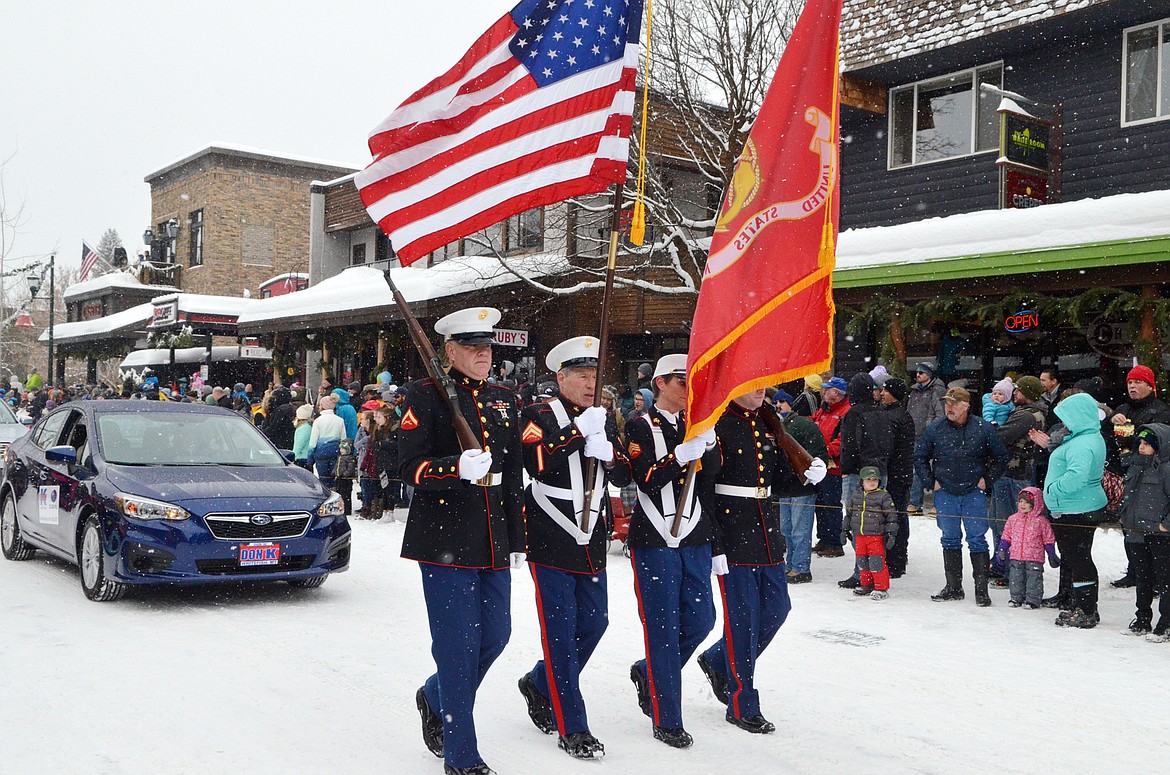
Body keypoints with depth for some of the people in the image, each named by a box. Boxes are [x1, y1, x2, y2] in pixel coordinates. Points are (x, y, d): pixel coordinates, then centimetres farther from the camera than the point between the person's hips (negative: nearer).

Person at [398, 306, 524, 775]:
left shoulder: (503, 401, 15)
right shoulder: (426, 395, -4)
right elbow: (409, 466, -10)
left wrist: (517, 541, 16)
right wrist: (458, 468, -28)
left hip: (493, 542, 7)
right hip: (445, 539, -6)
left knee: (496, 635, 11)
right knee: (457, 644, -2)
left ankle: (435, 698, 38)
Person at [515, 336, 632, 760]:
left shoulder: (602, 423, 13)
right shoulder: (538, 416, -5)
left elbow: (624, 476, 8)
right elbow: (535, 462, -21)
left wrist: (607, 453, -12)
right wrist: (578, 431, -25)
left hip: (591, 543, 7)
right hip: (551, 544, -6)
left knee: (594, 623, 12)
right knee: (561, 632, -4)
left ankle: (539, 684, 35)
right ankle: (573, 729, 6)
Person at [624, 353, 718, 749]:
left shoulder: (696, 425, 13)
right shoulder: (640, 427, -3)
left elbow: (708, 482, 3)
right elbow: (647, 480, -16)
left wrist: (708, 443, -12)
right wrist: (683, 453, -25)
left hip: (695, 538, 6)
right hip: (654, 539, -6)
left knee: (700, 619, 7)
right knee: (664, 625, -3)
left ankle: (647, 673, 32)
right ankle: (667, 721, 8)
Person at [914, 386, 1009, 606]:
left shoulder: (983, 428, -5)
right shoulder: (935, 429, -1)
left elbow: (1001, 457, 6)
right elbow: (919, 457, 11)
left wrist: (986, 479, 1)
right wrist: (931, 481, 4)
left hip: (974, 493, -2)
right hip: (945, 494, 2)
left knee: (977, 540, -3)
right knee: (950, 540, 9)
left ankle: (981, 589, 4)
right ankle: (953, 588, 17)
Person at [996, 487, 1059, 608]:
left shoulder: (1041, 521, -3)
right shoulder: (1013, 519, 6)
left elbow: (1048, 539, 2)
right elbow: (1006, 536, 13)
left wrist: (1052, 555, 3)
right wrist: (1002, 550, 11)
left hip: (1034, 558, -3)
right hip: (1016, 557, 3)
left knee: (1034, 578, 1)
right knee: (1015, 578, 8)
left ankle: (1033, 599, 12)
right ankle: (1016, 597, 21)